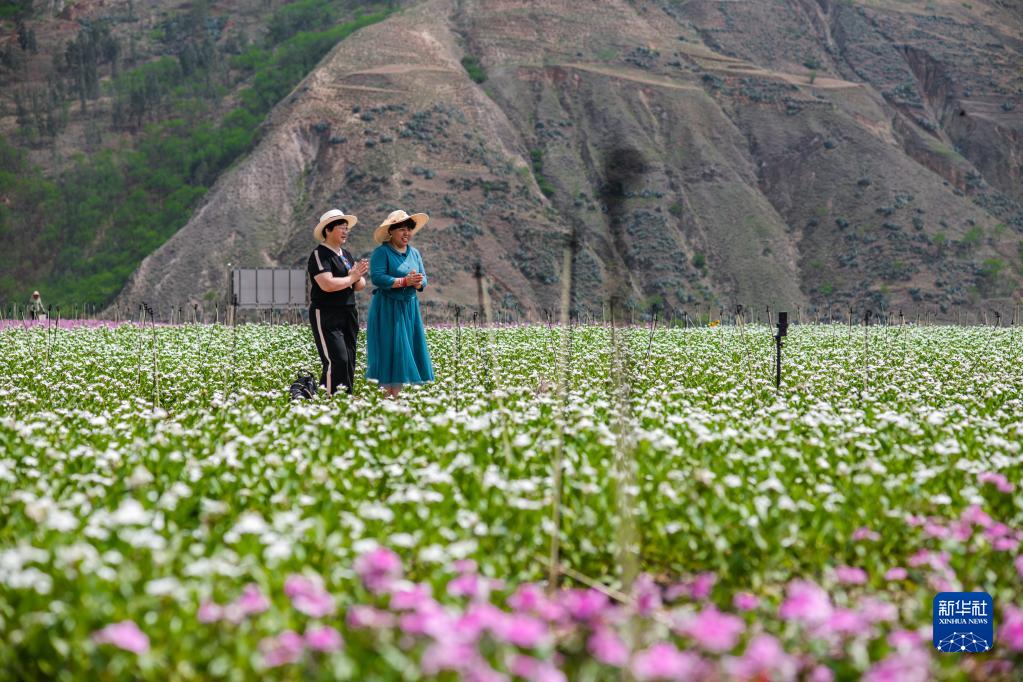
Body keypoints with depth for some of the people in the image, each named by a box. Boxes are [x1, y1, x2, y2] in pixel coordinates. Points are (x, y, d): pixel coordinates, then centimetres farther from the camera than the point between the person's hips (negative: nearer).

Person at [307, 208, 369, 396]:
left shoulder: (346, 255, 17)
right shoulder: (320, 254, -8)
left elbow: (361, 285, 16)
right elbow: (327, 284, -22)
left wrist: (359, 277, -7)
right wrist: (352, 277, -8)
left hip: (348, 315, 8)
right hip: (326, 315, -8)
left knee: (349, 362, 5)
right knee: (337, 360, -17)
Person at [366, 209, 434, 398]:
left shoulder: (414, 253, 13)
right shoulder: (381, 252, -8)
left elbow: (424, 279, 9)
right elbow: (377, 278, -20)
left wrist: (418, 282, -15)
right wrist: (404, 281, -24)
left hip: (409, 308, 7)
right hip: (387, 309, -7)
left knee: (404, 353, 5)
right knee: (389, 352, -8)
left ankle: (396, 397, 9)